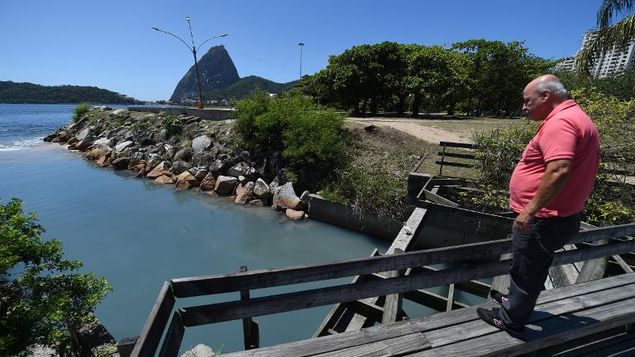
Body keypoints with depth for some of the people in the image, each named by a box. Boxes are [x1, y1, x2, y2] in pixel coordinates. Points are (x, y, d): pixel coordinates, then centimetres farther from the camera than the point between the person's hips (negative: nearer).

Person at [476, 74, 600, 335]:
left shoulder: (559, 122, -22)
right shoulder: (574, 117, 13)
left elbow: (559, 170, -34)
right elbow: (572, 167, 20)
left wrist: (529, 210, -28)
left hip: (542, 220, -10)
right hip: (554, 218, 10)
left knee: (527, 272, 8)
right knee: (531, 269, 25)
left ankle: (511, 320, 26)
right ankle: (517, 302, 45)